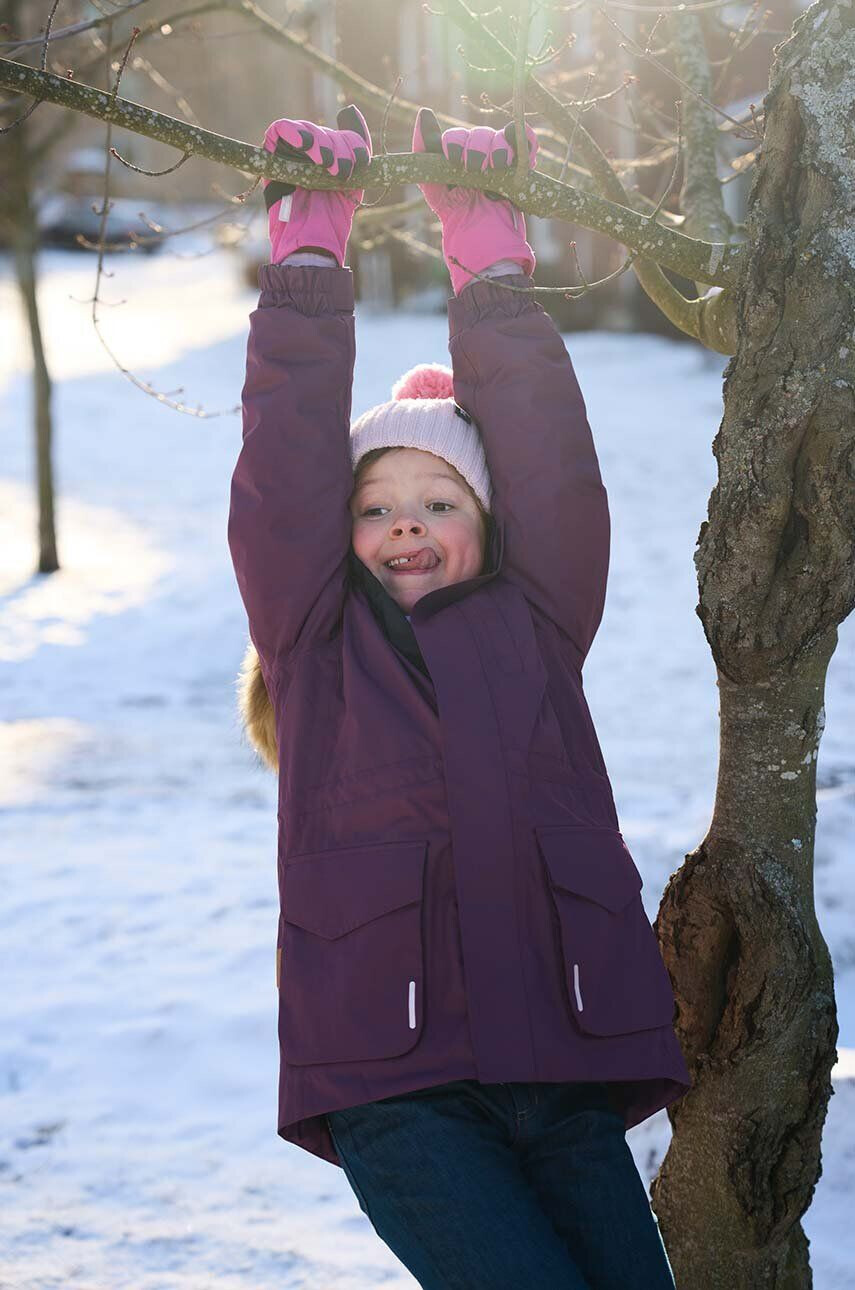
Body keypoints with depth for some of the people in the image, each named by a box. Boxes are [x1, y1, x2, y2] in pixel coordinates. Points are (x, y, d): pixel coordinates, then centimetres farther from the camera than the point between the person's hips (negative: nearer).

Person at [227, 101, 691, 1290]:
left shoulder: (535, 624, 16)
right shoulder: (318, 637, 13)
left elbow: (548, 455, 11)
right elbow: (289, 459, 7)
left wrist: (486, 249, 10)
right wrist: (311, 241, 6)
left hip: (566, 1063, 3)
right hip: (393, 1085, -3)